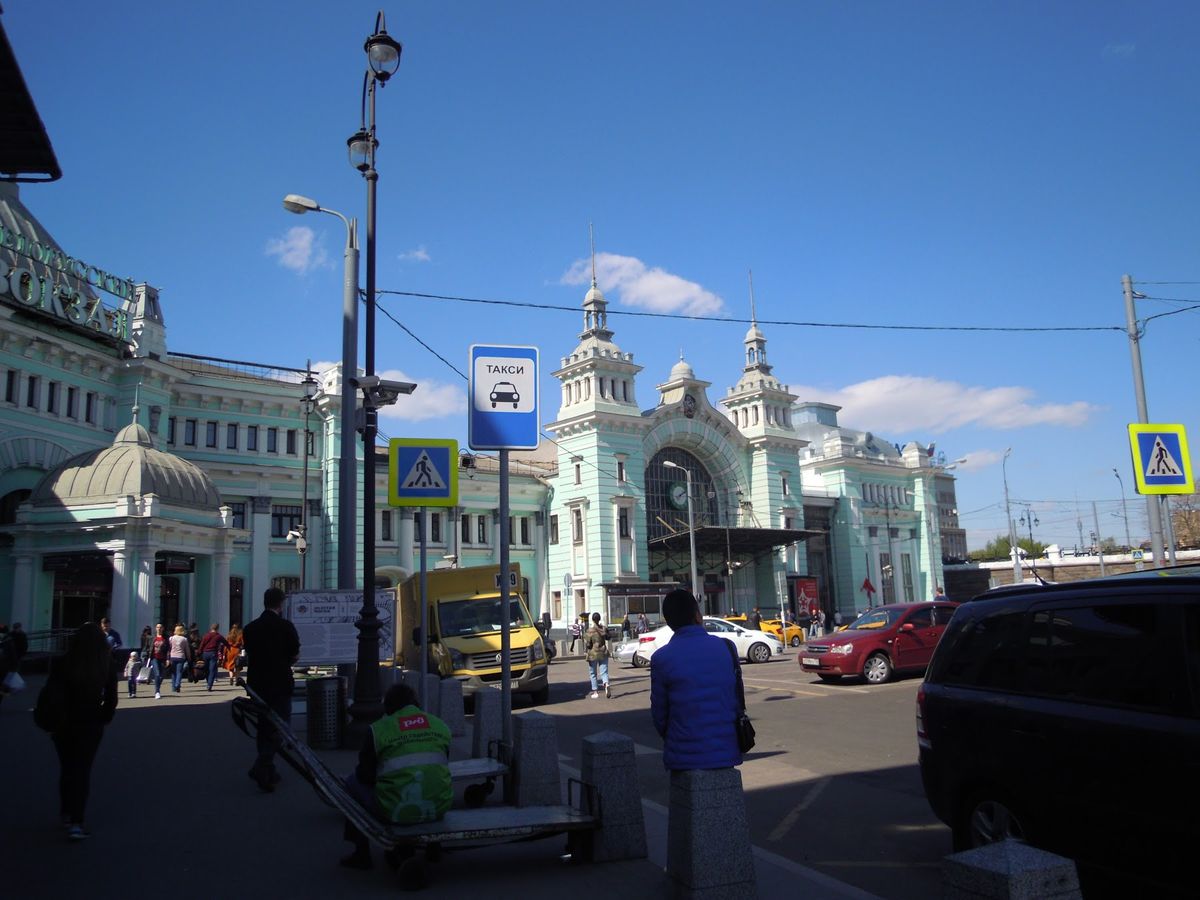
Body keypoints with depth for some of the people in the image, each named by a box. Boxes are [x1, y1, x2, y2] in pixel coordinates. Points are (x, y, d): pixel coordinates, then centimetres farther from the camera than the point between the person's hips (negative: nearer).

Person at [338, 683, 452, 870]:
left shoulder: (377, 730, -3)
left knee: (353, 782, 20)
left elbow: (365, 775, 4)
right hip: (438, 808, 4)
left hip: (397, 811, -4)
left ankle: (362, 854, 24)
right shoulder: (440, 725, 9)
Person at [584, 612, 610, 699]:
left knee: (593, 674, 11)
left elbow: (588, 644, -14)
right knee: (604, 672, 3)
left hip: (593, 654, -3)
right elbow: (608, 637, 16)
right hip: (603, 653, 3)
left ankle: (595, 692, 12)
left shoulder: (590, 631, -14)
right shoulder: (603, 628, 0)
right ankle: (606, 685, -26)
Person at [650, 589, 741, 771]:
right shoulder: (726, 647, -2)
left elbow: (659, 713, -2)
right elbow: (737, 699, 6)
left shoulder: (661, 659, -10)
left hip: (684, 757, -2)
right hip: (726, 752, 3)